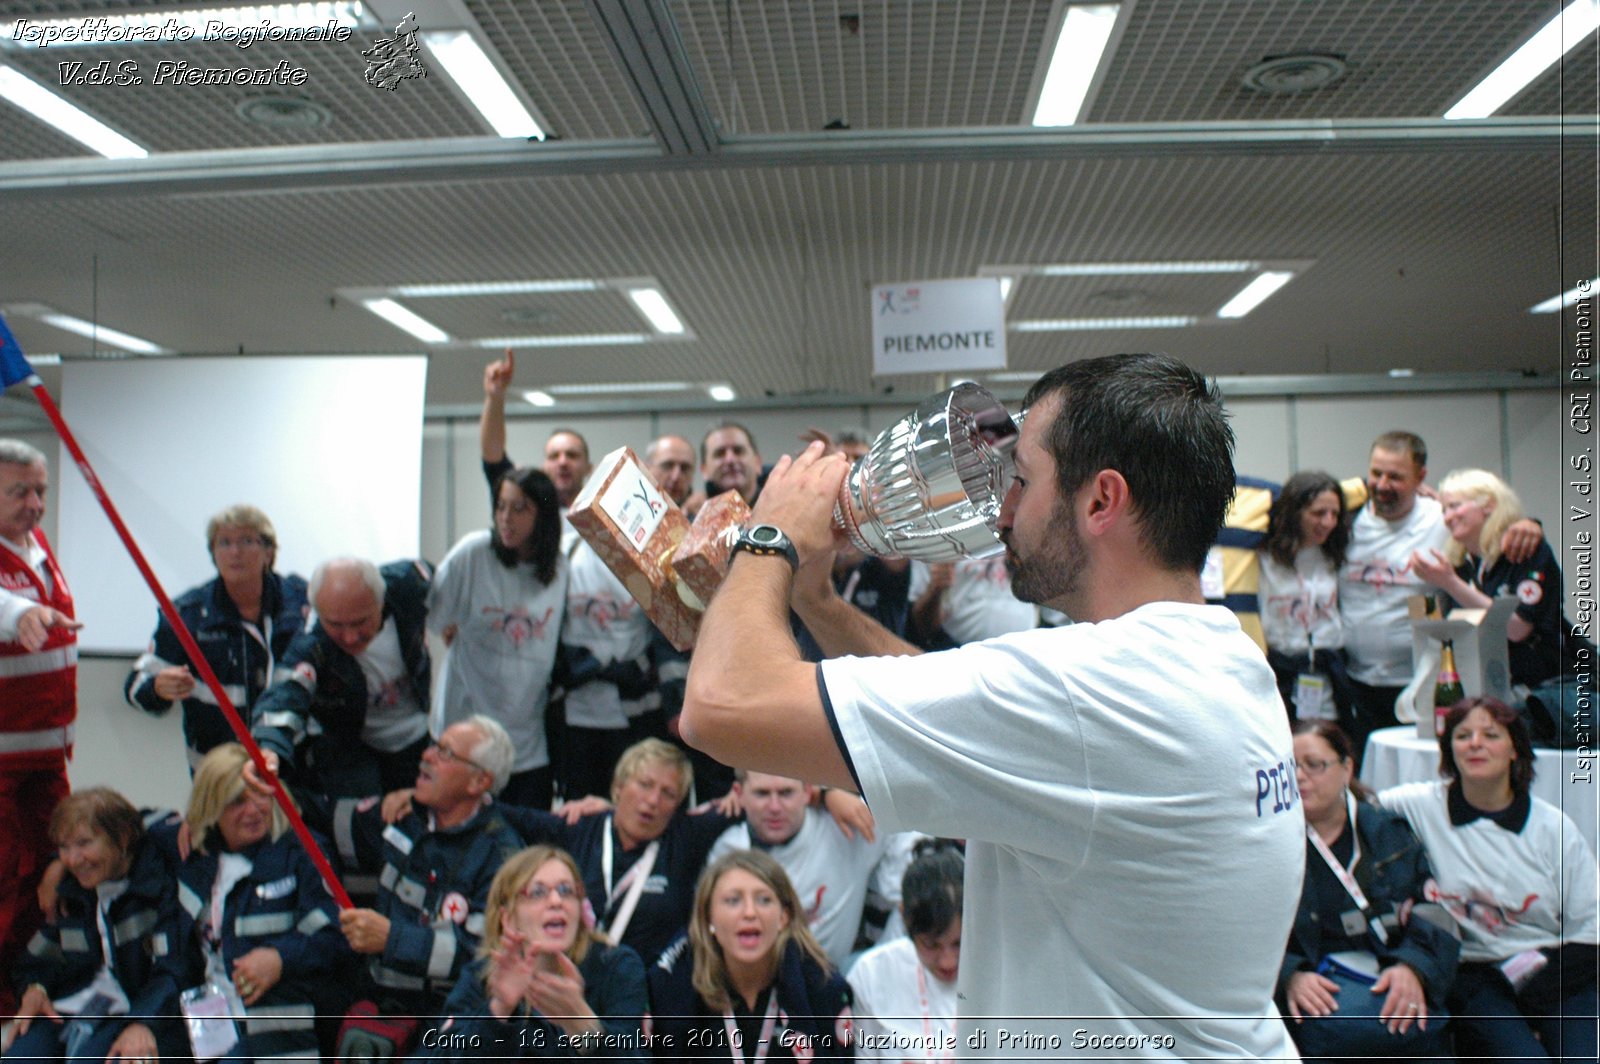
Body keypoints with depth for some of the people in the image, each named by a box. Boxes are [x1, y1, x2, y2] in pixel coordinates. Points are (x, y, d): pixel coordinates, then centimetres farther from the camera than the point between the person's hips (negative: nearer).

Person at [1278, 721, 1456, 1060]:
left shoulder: (1390, 831, 16)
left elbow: (1434, 911, 8)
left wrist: (1413, 968, -12)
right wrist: (1290, 975, -20)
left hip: (1392, 973, 3)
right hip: (1317, 987, -3)